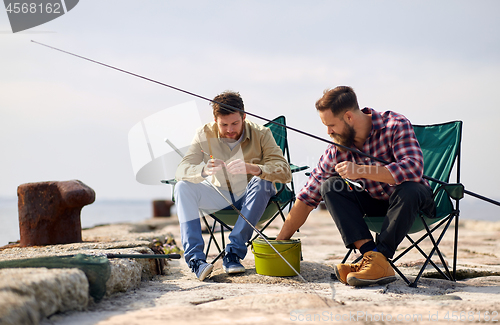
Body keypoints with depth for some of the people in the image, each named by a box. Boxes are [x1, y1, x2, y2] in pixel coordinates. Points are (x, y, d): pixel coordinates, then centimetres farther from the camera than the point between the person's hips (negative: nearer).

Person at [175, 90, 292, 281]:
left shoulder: (261, 134, -17)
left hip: (252, 198, -2)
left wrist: (253, 168, -47)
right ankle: (195, 258, -31)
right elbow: (181, 170, -22)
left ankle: (234, 253, -32)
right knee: (183, 187, -22)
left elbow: (285, 172, -27)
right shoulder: (205, 135, -12)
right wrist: (204, 170, -46)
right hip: (220, 197, 2)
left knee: (263, 182, -34)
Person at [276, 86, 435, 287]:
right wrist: (281, 240, -10)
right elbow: (307, 198, -6)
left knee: (408, 190, -38)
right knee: (329, 187, -19)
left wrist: (361, 171, -40)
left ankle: (379, 259, -34)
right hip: (375, 202, 4)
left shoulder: (395, 125, -21)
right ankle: (369, 253, -33)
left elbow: (413, 168, -36)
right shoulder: (337, 151, -9)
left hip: (412, 202, -4)